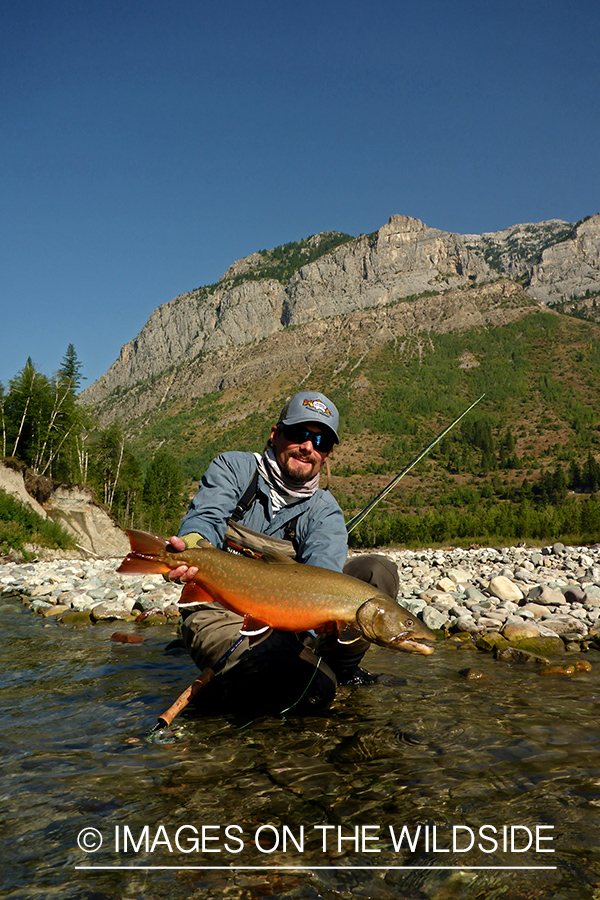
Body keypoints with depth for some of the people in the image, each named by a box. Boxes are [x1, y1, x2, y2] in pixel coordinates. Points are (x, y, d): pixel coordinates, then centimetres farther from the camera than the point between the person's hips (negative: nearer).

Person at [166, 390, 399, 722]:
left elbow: (324, 565, -16)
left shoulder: (324, 510, 5)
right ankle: (212, 697, -1)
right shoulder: (233, 468, 1)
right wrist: (192, 545, -44)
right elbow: (206, 515, -18)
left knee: (378, 570, -11)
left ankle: (340, 668, 8)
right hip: (221, 615, -4)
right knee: (311, 689, -29)